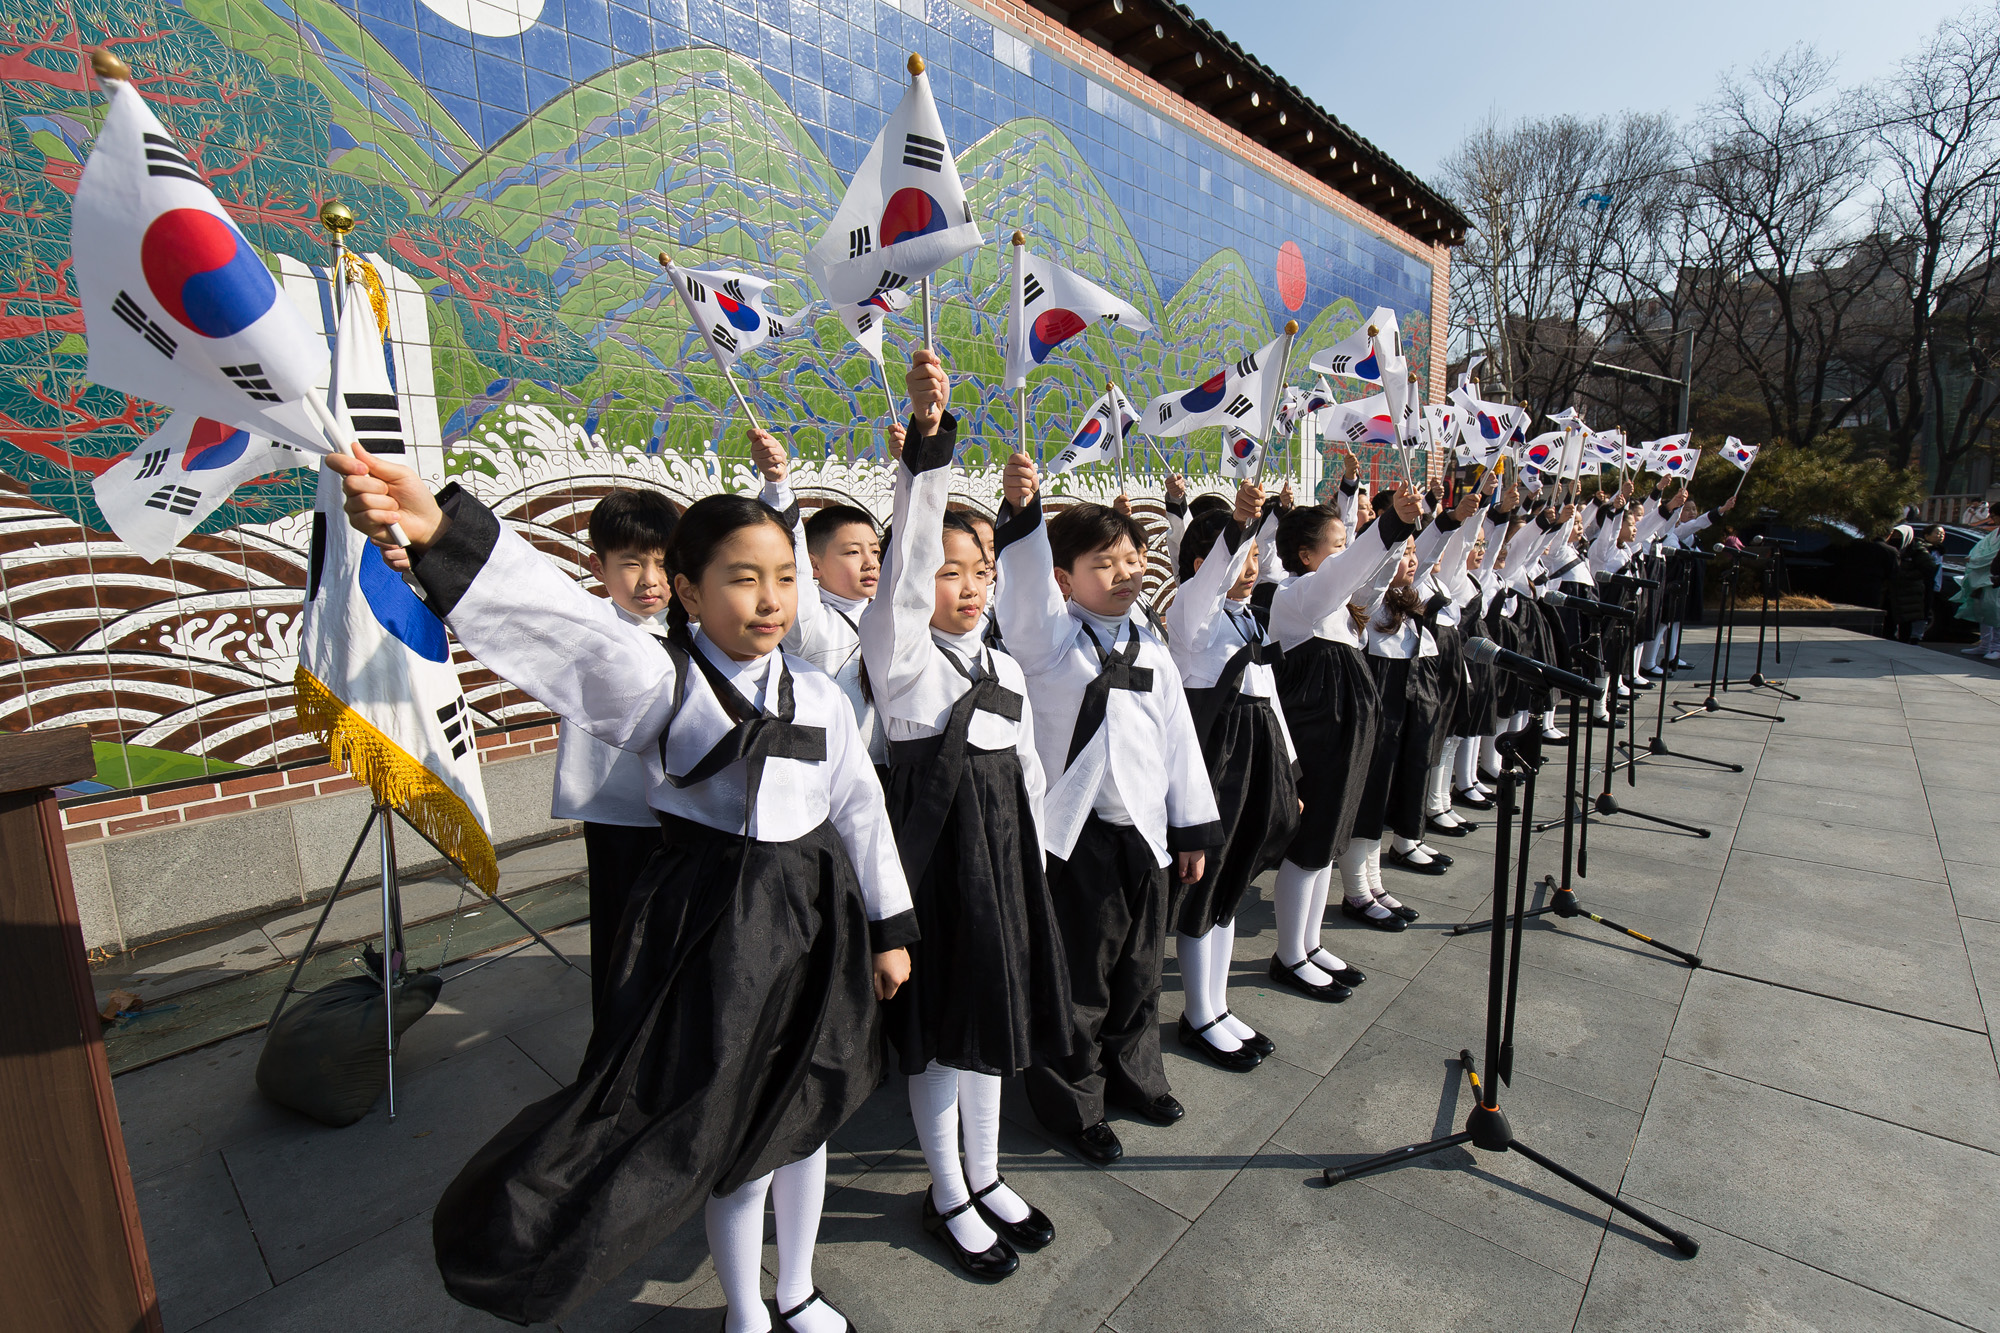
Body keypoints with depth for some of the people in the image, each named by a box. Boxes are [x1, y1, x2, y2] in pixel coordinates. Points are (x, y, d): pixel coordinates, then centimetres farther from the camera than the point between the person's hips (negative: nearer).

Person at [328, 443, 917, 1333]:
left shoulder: (820, 697, 0)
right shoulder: (659, 682, -11)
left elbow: (861, 813, 5)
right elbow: (566, 628, -30)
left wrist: (891, 927, 7)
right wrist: (439, 529, -47)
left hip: (813, 916, 4)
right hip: (708, 920, -4)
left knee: (802, 1115, 21)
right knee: (730, 1129, 13)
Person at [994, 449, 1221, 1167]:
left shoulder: (1150, 646, 9)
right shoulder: (1048, 636, -6)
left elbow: (1179, 736, 11)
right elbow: (1023, 583, -27)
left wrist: (1193, 827, 11)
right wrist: (1021, 509, -44)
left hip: (1145, 831, 6)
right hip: (1075, 833, -5)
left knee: (1139, 969, 21)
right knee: (1077, 979, 8)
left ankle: (1133, 1073, 43)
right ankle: (1074, 1102, 29)